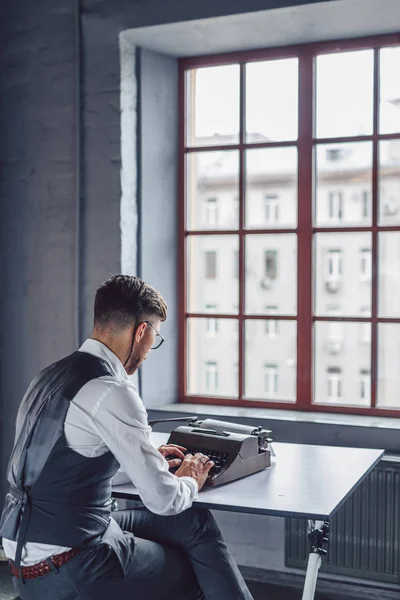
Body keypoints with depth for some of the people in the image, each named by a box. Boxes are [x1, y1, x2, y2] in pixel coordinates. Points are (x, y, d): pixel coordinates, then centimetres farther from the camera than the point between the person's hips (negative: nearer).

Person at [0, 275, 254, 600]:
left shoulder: (52, 375, 8)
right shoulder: (113, 392, -20)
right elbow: (163, 499, -17)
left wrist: (146, 457, 25)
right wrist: (190, 482, 6)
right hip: (65, 574, -8)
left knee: (194, 522, 14)